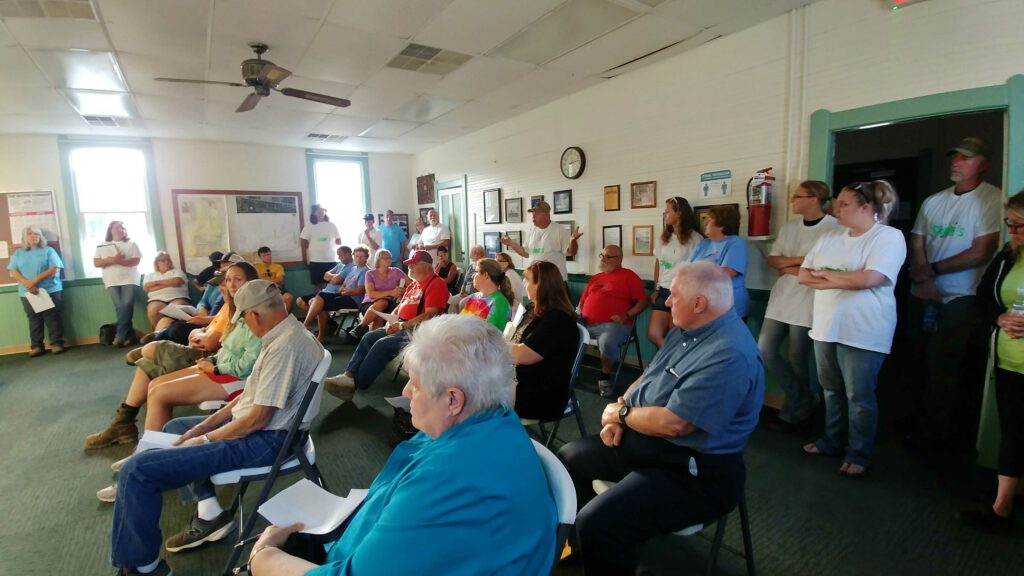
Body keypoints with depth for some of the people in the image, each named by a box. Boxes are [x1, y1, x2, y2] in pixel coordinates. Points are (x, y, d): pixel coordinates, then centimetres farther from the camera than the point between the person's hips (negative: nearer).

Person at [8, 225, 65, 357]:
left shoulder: (48, 250, 5)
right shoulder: (18, 253, 14)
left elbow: (55, 269, -5)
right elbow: (13, 272, 5)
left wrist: (35, 280, -14)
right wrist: (27, 284, -13)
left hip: (50, 290, -3)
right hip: (27, 292, 3)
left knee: (52, 317, -3)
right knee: (34, 319, 4)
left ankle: (57, 343, 0)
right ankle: (37, 346, 7)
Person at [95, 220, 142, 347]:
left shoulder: (131, 244, 9)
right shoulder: (101, 246, 14)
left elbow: (136, 261, -1)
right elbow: (96, 263, 7)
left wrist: (117, 260, -13)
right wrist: (111, 260, -11)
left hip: (129, 279, -1)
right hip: (112, 281, 2)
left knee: (127, 304, -17)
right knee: (120, 307, -7)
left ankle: (120, 335, -13)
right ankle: (130, 335, -5)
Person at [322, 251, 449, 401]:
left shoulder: (436, 283, -10)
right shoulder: (414, 284, 20)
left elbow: (430, 315, -19)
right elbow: (401, 306, 24)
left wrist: (402, 325, -19)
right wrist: (391, 320, 3)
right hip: (402, 326, 9)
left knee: (382, 344, -23)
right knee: (369, 337, -7)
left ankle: (355, 383, -16)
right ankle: (348, 376, -16)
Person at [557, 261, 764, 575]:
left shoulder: (730, 355, -27)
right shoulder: (687, 330, 6)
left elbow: (672, 423, -29)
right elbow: (648, 378, 14)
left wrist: (621, 414, -12)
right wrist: (620, 409, -4)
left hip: (691, 471, -10)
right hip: (643, 440, 10)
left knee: (597, 524, -26)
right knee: (568, 459, 15)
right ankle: (583, 545, 35)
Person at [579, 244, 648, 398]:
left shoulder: (628, 276, 6)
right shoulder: (595, 278, 26)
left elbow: (643, 300, 0)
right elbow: (582, 301, 30)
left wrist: (626, 316, -11)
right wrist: (579, 314, 9)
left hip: (613, 324, -6)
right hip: (586, 323, 6)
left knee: (607, 342, -37)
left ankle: (605, 377, -7)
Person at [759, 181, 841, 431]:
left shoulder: (834, 228, -10)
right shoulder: (789, 227, 10)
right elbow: (772, 260, 5)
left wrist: (790, 268, -7)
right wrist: (800, 260, -10)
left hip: (807, 302, -6)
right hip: (781, 297, 7)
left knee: (796, 359, 3)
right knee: (765, 350, 2)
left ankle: (799, 406, 26)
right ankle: (804, 400, 18)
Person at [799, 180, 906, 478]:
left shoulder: (889, 236, -8)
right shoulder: (829, 237, 10)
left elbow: (869, 278, -22)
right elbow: (803, 275, 7)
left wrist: (825, 274, -8)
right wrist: (842, 280, -9)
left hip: (862, 332, -6)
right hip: (826, 327, 6)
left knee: (859, 396, 5)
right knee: (831, 390, 17)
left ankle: (859, 455, 19)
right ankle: (832, 440, 33)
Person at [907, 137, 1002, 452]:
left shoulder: (993, 199, -6)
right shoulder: (933, 201, 10)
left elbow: (982, 252, -13)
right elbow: (916, 246, 5)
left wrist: (932, 269, -8)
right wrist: (923, 279, -11)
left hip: (961, 299, -5)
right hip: (923, 296, 5)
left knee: (945, 368, 0)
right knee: (925, 364, 13)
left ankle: (932, 432, 15)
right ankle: (923, 417, 28)